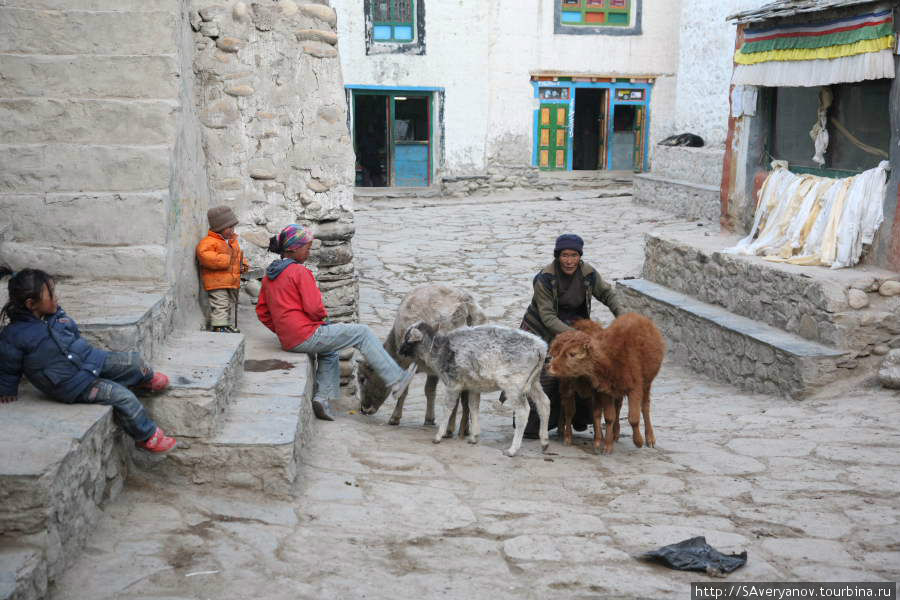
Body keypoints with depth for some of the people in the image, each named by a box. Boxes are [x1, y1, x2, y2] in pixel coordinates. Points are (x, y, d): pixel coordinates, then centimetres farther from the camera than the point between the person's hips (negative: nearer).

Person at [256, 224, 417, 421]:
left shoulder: (269, 274, 12)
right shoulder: (300, 272, -14)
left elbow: (261, 310, 18)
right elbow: (314, 308, -19)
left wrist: (281, 330, 19)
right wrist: (323, 314, 3)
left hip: (287, 341, 9)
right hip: (306, 335, -9)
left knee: (330, 352, 34)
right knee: (362, 333, 1)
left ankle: (323, 398, 18)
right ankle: (396, 380, 3)